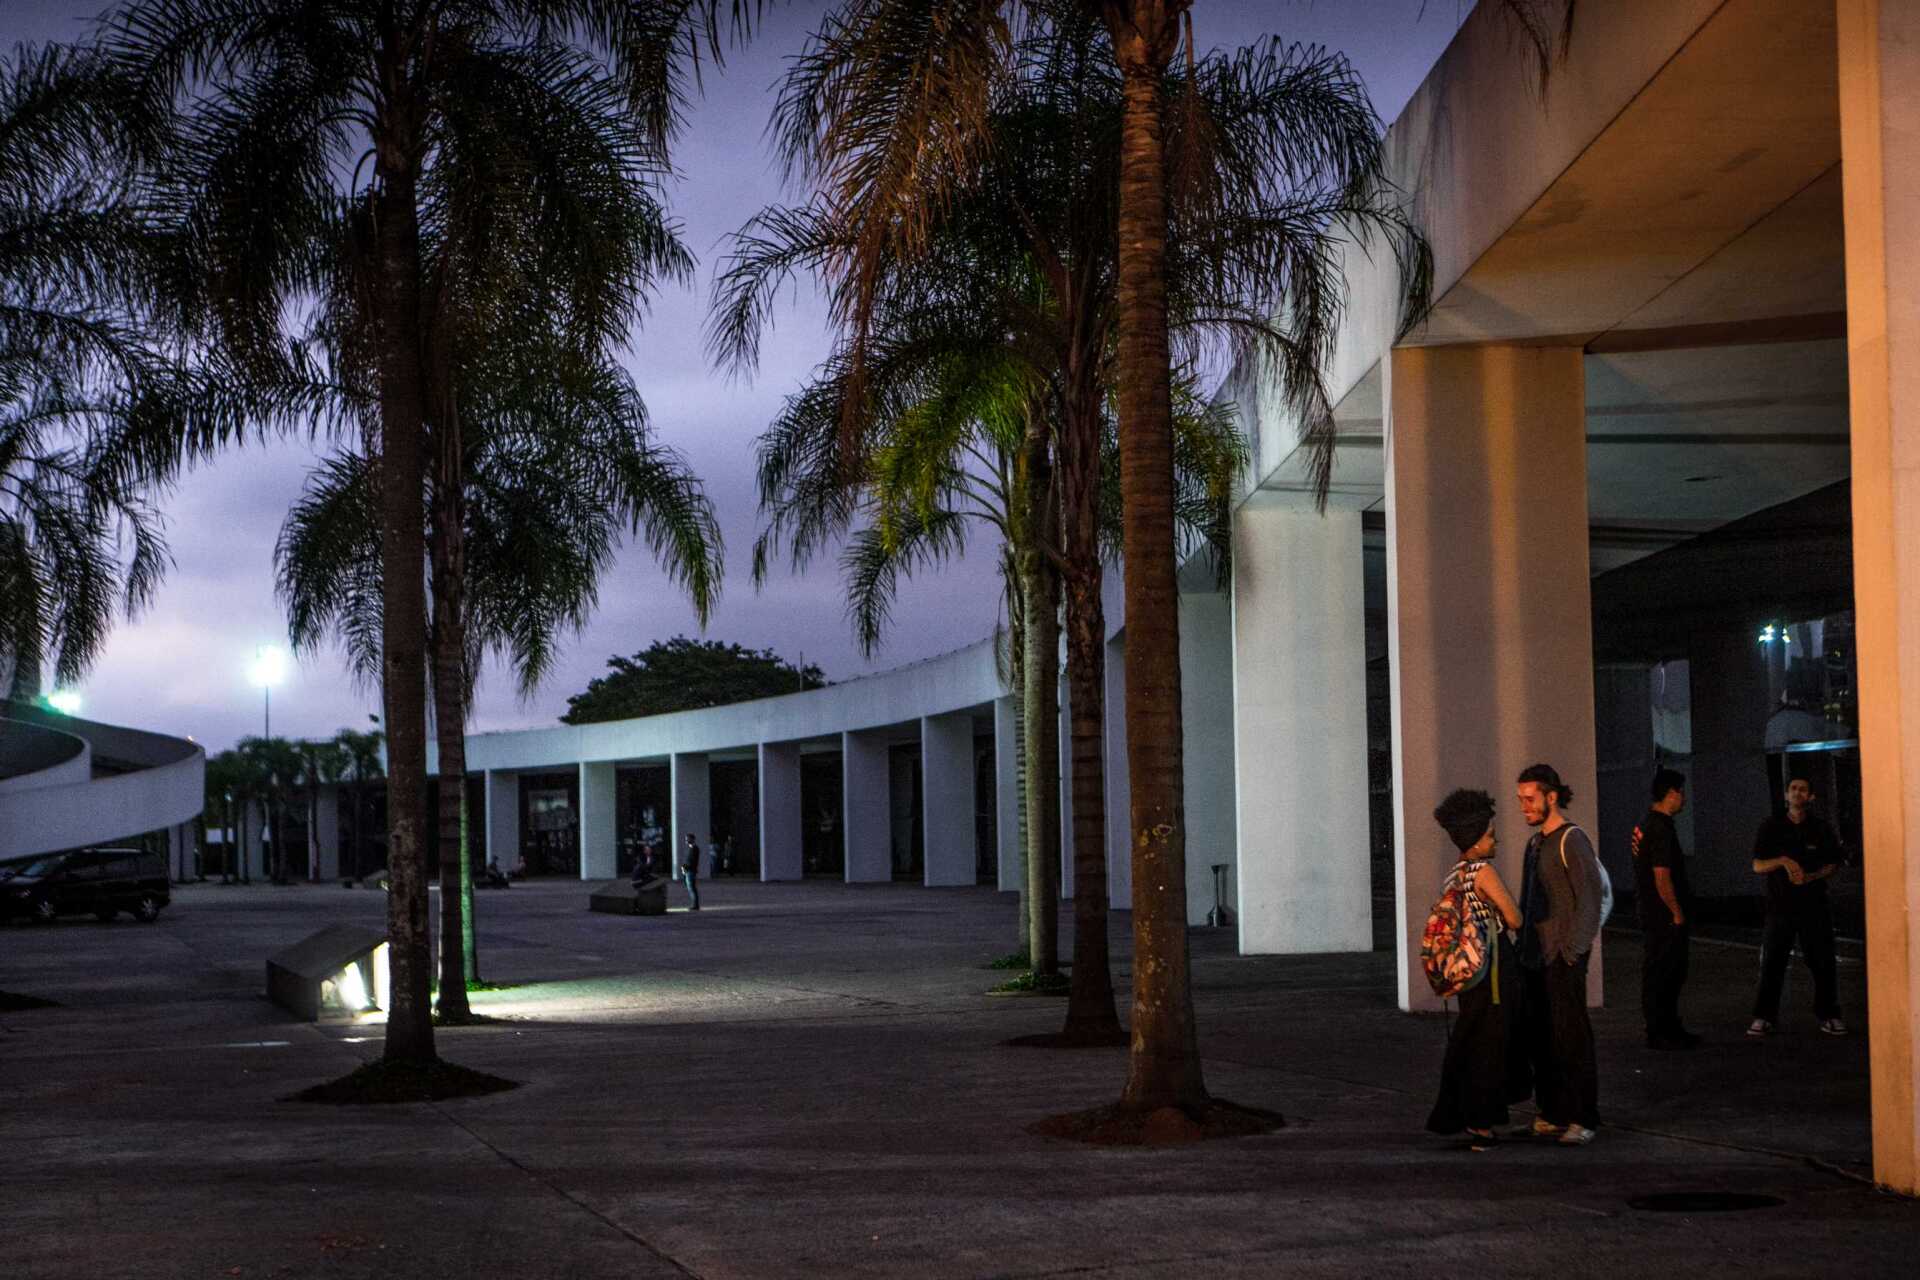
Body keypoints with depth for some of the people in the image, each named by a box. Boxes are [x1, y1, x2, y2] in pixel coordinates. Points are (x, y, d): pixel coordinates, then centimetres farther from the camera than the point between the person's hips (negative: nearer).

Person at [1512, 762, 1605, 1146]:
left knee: (1570, 1038, -7)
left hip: (1563, 960, -8)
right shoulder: (1535, 843, 17)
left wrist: (1572, 950, -16)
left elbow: (1590, 897, -13)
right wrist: (1523, 948, 14)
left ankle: (1582, 1119, -3)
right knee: (1538, 1040, 8)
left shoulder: (1571, 840, -8)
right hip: (1534, 957, 8)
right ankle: (1552, 1114, 15)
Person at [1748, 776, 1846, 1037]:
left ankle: (1828, 1015, 11)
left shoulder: (1821, 829, 7)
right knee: (1771, 962, -2)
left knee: (1822, 961, 1)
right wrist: (1783, 861, -17)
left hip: (1814, 904, 1)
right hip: (1780, 904, -1)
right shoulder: (1771, 827, 5)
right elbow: (1757, 866, 2)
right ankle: (1763, 1017, 3)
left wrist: (1812, 876, -10)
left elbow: (1833, 864, 10)